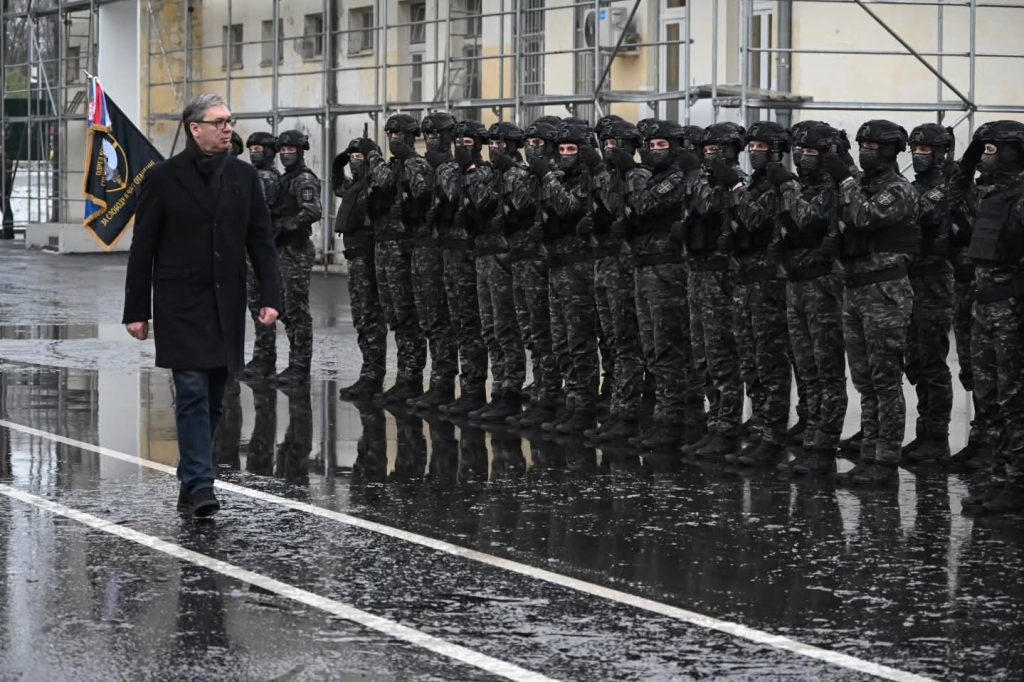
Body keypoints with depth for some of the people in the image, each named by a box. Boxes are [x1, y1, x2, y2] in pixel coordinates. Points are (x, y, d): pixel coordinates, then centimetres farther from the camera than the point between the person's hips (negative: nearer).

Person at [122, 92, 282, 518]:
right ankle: (199, 486, -13)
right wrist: (137, 310, -4)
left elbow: (261, 241, 8)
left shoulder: (243, 176, 7)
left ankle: (192, 482, 17)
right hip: (180, 304, -4)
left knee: (212, 401, 7)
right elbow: (143, 248, -2)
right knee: (193, 394, -11)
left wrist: (270, 297, -3)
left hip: (225, 306, 4)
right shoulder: (165, 178, -4)